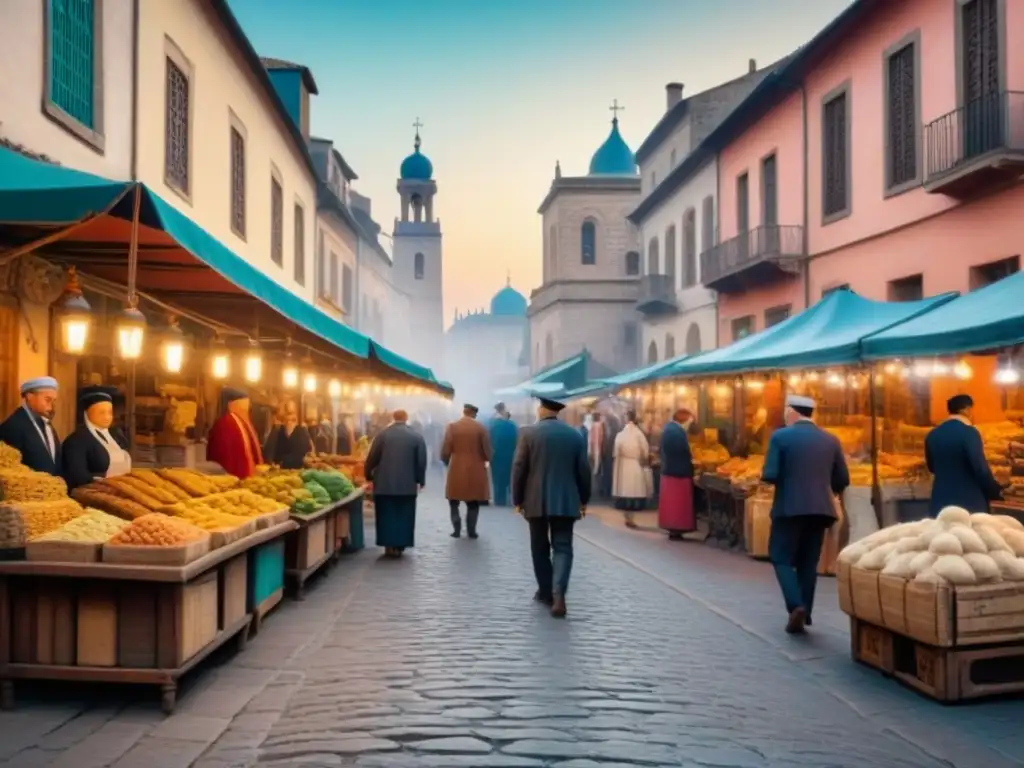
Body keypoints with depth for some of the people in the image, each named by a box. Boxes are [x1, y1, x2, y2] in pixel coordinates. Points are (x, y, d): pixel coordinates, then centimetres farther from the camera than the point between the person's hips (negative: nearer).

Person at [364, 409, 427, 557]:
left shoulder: (382, 434, 0)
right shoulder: (417, 437, 1)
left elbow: (372, 458, 2)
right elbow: (421, 461, 2)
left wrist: (368, 476, 15)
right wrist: (421, 480, 12)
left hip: (384, 483, 0)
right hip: (407, 484, 0)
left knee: (386, 516, 7)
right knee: (403, 517, 7)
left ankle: (389, 546, 6)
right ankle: (399, 546, 6)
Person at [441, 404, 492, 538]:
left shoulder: (452, 426, -4)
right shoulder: (480, 428, -3)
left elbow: (445, 450, -6)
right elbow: (487, 450, -5)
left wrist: (446, 461, 13)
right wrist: (485, 460, 16)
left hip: (456, 470, 0)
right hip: (475, 470, 0)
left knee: (454, 502, 13)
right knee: (473, 503, 12)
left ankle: (457, 529, 5)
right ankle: (471, 531, 8)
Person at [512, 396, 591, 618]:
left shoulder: (529, 433, -5)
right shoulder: (575, 435, 2)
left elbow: (519, 469, -5)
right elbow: (583, 471, 4)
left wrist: (517, 499, 4)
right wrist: (583, 500, 14)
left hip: (536, 501, -1)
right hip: (565, 502, 1)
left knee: (540, 548, 13)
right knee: (562, 548, 1)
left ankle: (546, 591, 20)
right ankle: (558, 593, -15)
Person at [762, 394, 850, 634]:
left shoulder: (781, 436, -7)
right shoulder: (830, 440, 5)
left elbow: (769, 475, -13)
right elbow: (842, 480, 6)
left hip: (790, 508, -4)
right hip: (820, 509, 4)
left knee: (782, 559, 6)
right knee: (808, 563, 13)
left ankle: (796, 606, -13)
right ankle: (804, 614, 14)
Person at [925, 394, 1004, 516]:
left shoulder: (932, 435, 7)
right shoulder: (969, 432, -11)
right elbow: (981, 469, -14)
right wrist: (996, 491, 1)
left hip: (941, 502, 6)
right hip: (969, 502, -5)